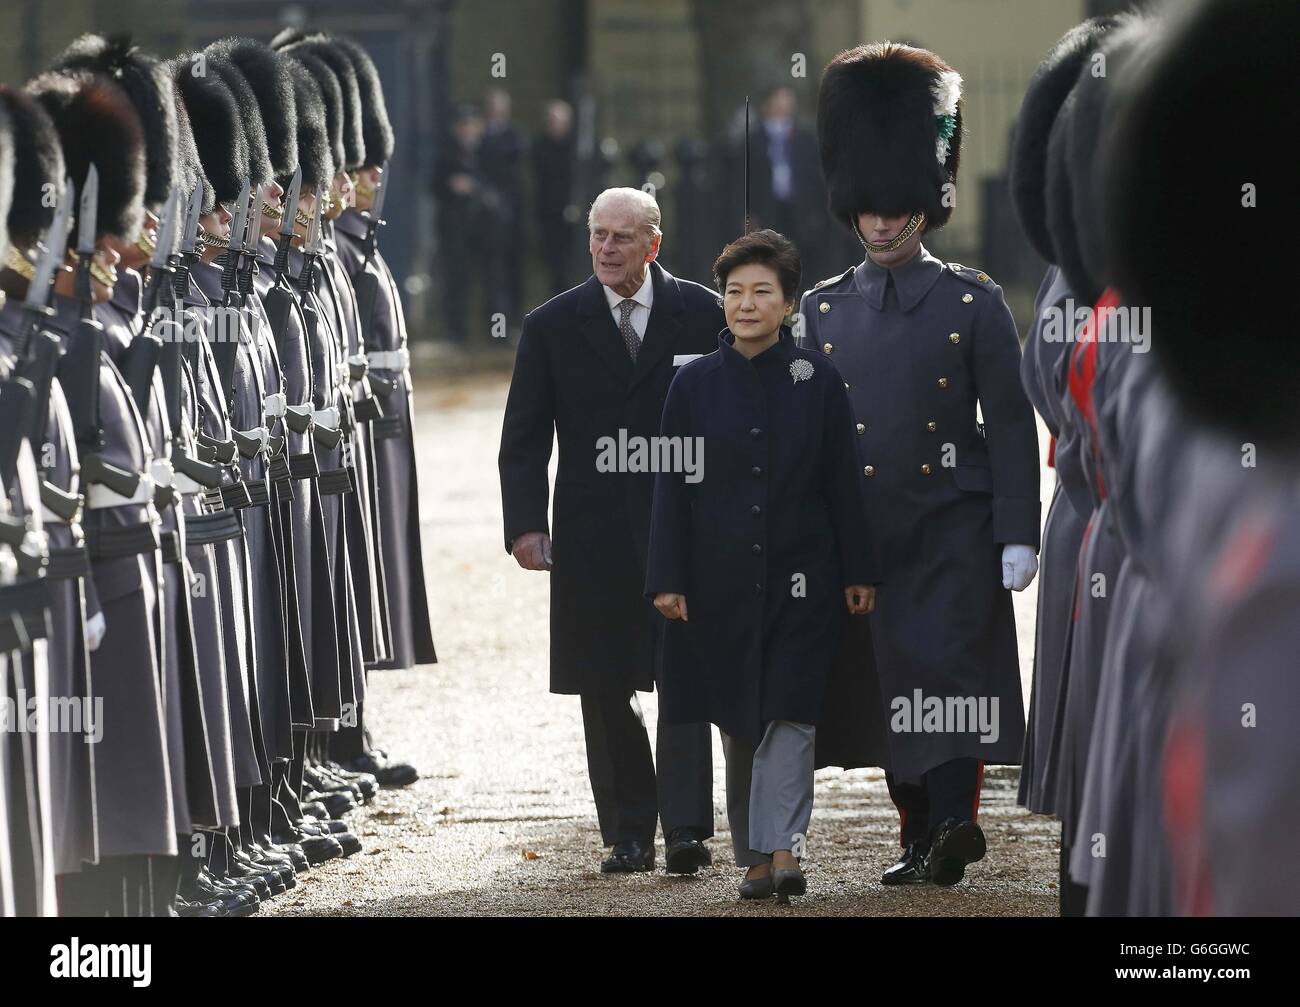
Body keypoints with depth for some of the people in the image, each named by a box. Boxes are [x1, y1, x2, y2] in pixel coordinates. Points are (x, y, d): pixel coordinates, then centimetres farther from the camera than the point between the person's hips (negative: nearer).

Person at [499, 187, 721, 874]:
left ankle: (686, 830, -10)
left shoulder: (702, 316, 4)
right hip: (593, 536, 2)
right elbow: (523, 440, 5)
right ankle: (628, 835, 10)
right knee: (605, 690, 4)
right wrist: (525, 525, -6)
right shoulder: (553, 326, 5)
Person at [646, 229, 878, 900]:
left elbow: (842, 484, 3)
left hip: (800, 577, -2)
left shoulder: (817, 381, 1)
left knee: (789, 712, -11)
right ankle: (753, 857, 14)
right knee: (737, 719, 6)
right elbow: (672, 487, 3)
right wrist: (667, 580, -3)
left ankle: (782, 850, -17)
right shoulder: (695, 384, 3)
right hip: (721, 580, 2)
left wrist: (858, 571, 1)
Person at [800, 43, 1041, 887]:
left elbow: (1011, 424, -1)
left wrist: (1018, 535, -7)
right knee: (886, 683, 6)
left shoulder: (974, 303, 0)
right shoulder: (823, 310, 9)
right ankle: (922, 839, 13)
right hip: (861, 532, 4)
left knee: (947, 666, -17)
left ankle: (955, 820, -24)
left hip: (954, 529, -4)